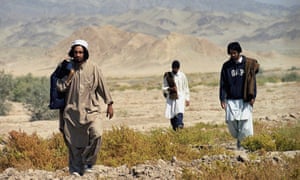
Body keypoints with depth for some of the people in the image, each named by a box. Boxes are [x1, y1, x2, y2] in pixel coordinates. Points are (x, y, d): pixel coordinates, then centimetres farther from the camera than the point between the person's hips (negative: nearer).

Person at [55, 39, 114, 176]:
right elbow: (60, 87, 0)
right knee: (74, 143, 3)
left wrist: (109, 104, 2)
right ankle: (76, 169, 16)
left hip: (91, 110, -1)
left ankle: (88, 162, -5)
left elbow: (103, 86, 4)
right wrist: (70, 74, -11)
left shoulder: (93, 68, 1)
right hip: (72, 111, 1)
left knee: (96, 134, -22)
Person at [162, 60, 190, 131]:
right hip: (171, 98, 1)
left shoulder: (182, 76, 6)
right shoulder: (167, 76, 5)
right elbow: (164, 88, 5)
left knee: (180, 112, -25)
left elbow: (186, 88, 13)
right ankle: (175, 129, 11)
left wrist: (187, 99, 10)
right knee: (172, 116, -1)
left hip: (180, 97, -1)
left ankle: (180, 124, -41)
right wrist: (170, 89, -17)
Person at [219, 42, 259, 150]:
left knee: (245, 121, -10)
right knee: (231, 121, -3)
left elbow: (252, 81, 3)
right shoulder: (226, 66, 6)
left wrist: (252, 96, -3)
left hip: (245, 99, -2)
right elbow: (223, 84, 8)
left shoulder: (248, 64, 1)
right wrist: (222, 99, 2)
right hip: (231, 100, 2)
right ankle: (238, 139, 19)